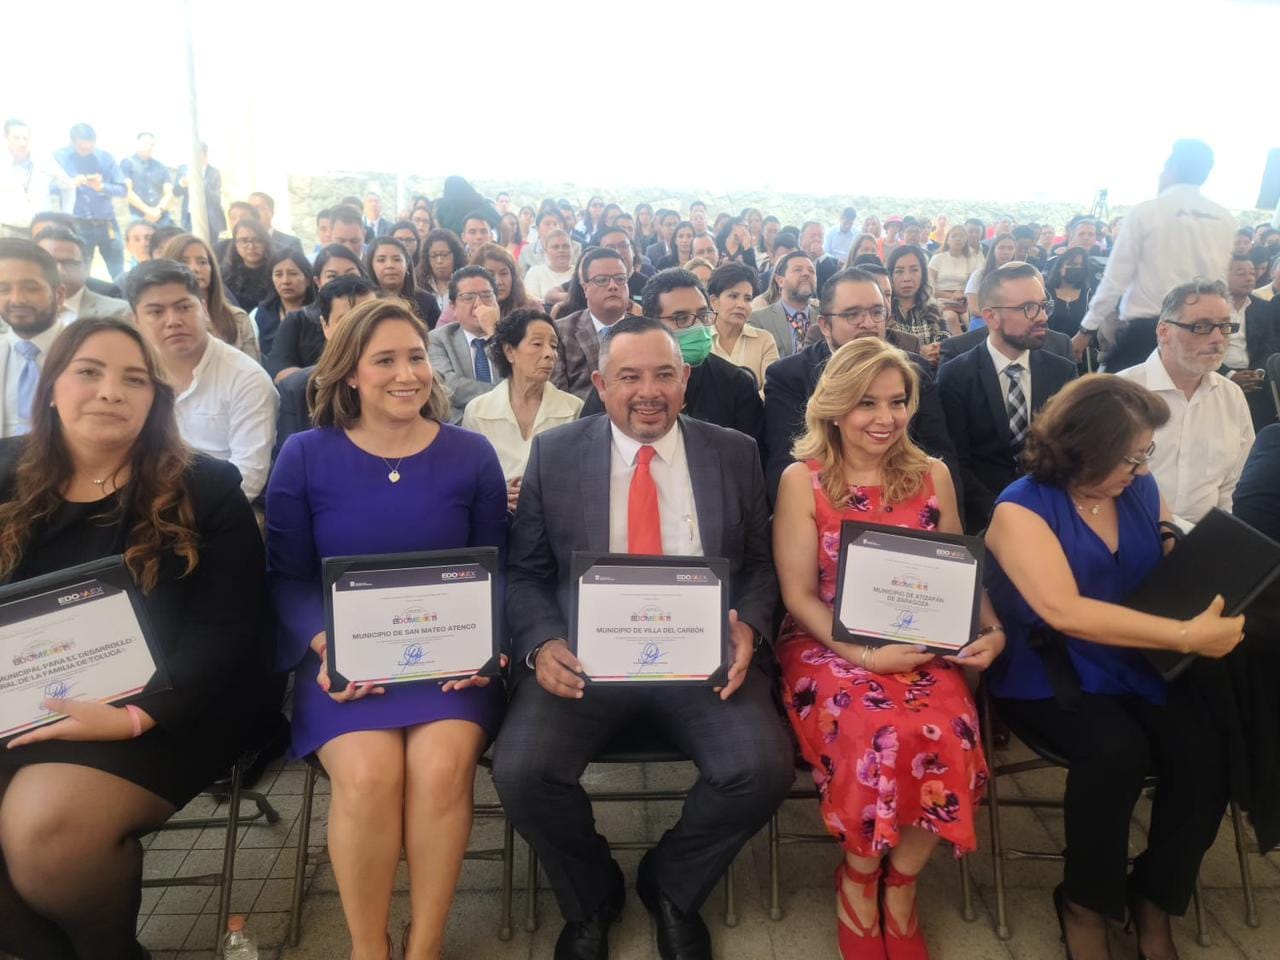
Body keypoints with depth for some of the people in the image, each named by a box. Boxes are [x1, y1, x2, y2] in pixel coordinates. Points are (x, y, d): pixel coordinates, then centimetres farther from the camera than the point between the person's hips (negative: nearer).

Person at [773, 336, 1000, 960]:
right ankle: (859, 880, 1)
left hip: (919, 647, 3)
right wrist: (866, 654, -18)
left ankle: (897, 884, 1)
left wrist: (991, 631, -9)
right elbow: (799, 596, -5)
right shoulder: (802, 481, -2)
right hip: (827, 645, -2)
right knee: (881, 734, -31)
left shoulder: (932, 475, 8)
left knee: (948, 733, -27)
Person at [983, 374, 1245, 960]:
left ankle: (1155, 900, 5)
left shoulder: (1140, 491, 6)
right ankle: (1085, 904, -3)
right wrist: (1187, 636, -27)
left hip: (1140, 664, 6)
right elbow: (1065, 612, -26)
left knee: (1205, 754, -20)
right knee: (1117, 751, -31)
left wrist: (1217, 603, -9)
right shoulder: (1022, 509, -13)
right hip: (1051, 673, -5)